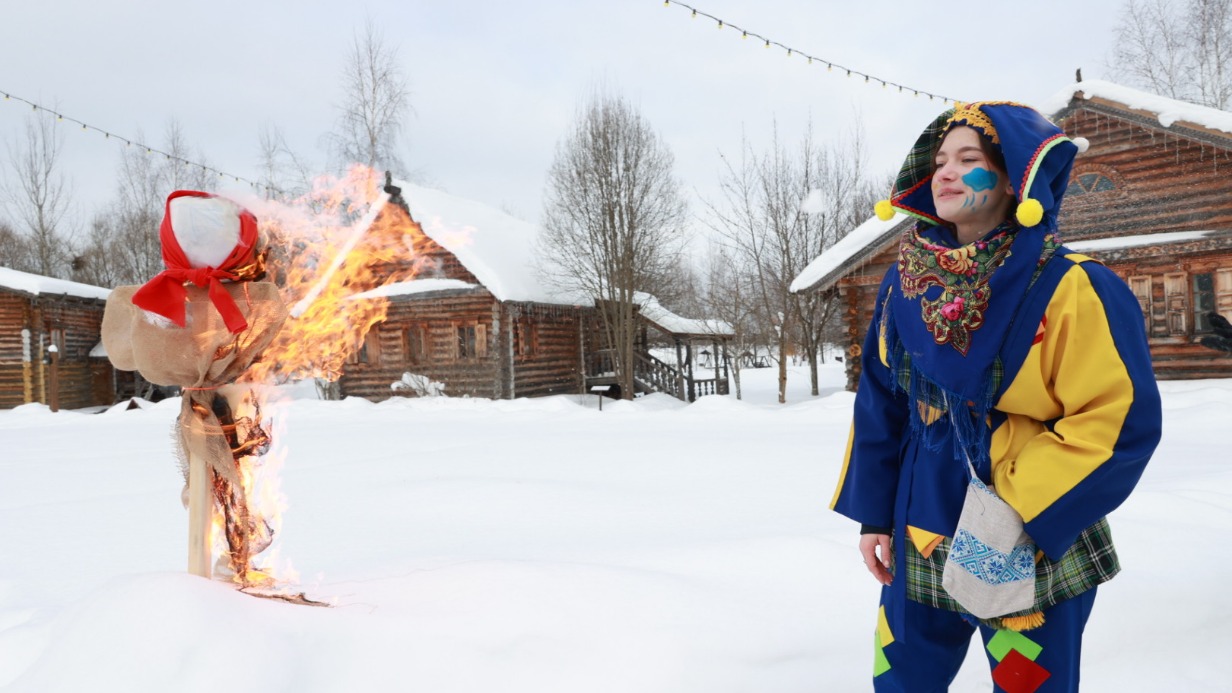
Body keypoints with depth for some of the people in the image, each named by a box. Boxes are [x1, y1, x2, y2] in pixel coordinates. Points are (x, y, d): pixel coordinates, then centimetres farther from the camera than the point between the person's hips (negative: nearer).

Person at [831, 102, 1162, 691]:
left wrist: (1019, 516, -21)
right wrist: (872, 512, 6)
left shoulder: (1070, 288, -15)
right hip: (920, 540, 4)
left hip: (1036, 550, -4)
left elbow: (1121, 421, -17)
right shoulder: (905, 282, 0)